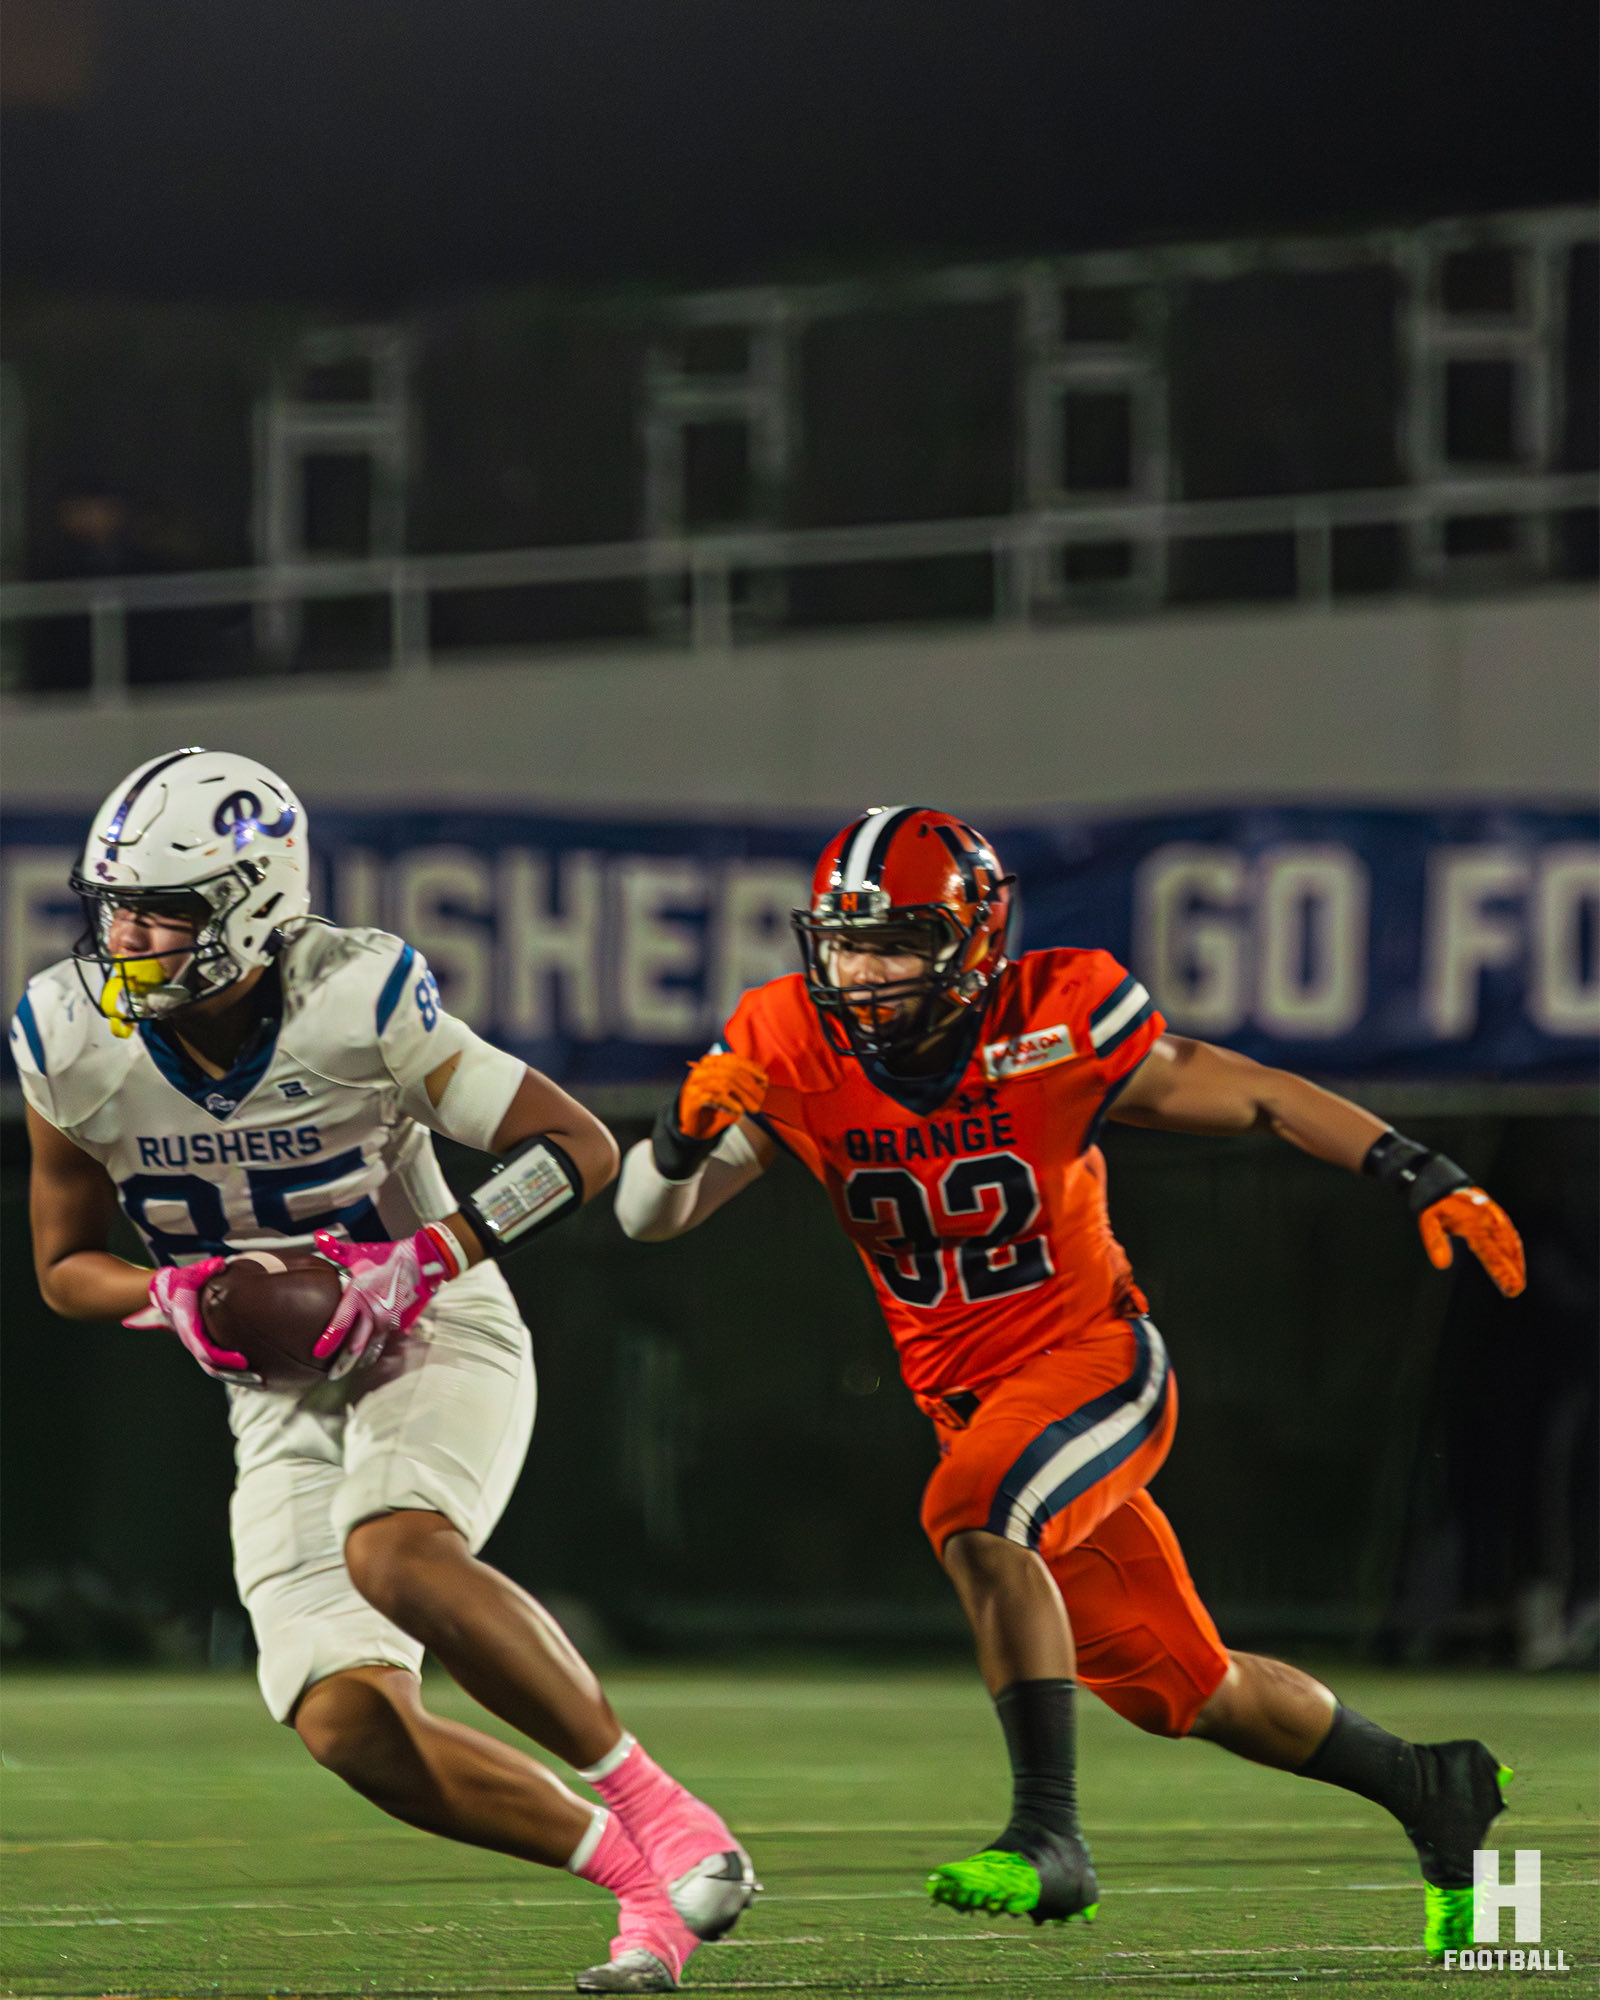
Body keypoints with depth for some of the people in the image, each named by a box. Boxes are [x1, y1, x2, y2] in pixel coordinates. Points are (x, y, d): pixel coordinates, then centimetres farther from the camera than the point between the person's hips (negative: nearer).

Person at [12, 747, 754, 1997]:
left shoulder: (356, 1005, -21)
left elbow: (582, 1149, -13)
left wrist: (423, 1261, -24)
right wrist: (175, 1298, -17)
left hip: (436, 1344, -4)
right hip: (281, 1397, 4)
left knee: (394, 1555, -36)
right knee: (346, 1724, -14)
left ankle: (660, 1812, -23)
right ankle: (647, 1887, 0)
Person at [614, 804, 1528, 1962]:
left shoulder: (1054, 1030, -20)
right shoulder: (796, 1055, -10)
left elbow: (1257, 1100, -10)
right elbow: (650, 1216, -13)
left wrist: (1427, 1181, -14)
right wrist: (688, 1130, -35)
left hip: (1096, 1359, -5)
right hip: (971, 1402, 5)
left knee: (976, 1520, -35)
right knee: (1182, 1689, 12)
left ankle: (1050, 1836, -33)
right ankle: (1430, 1791, 34)